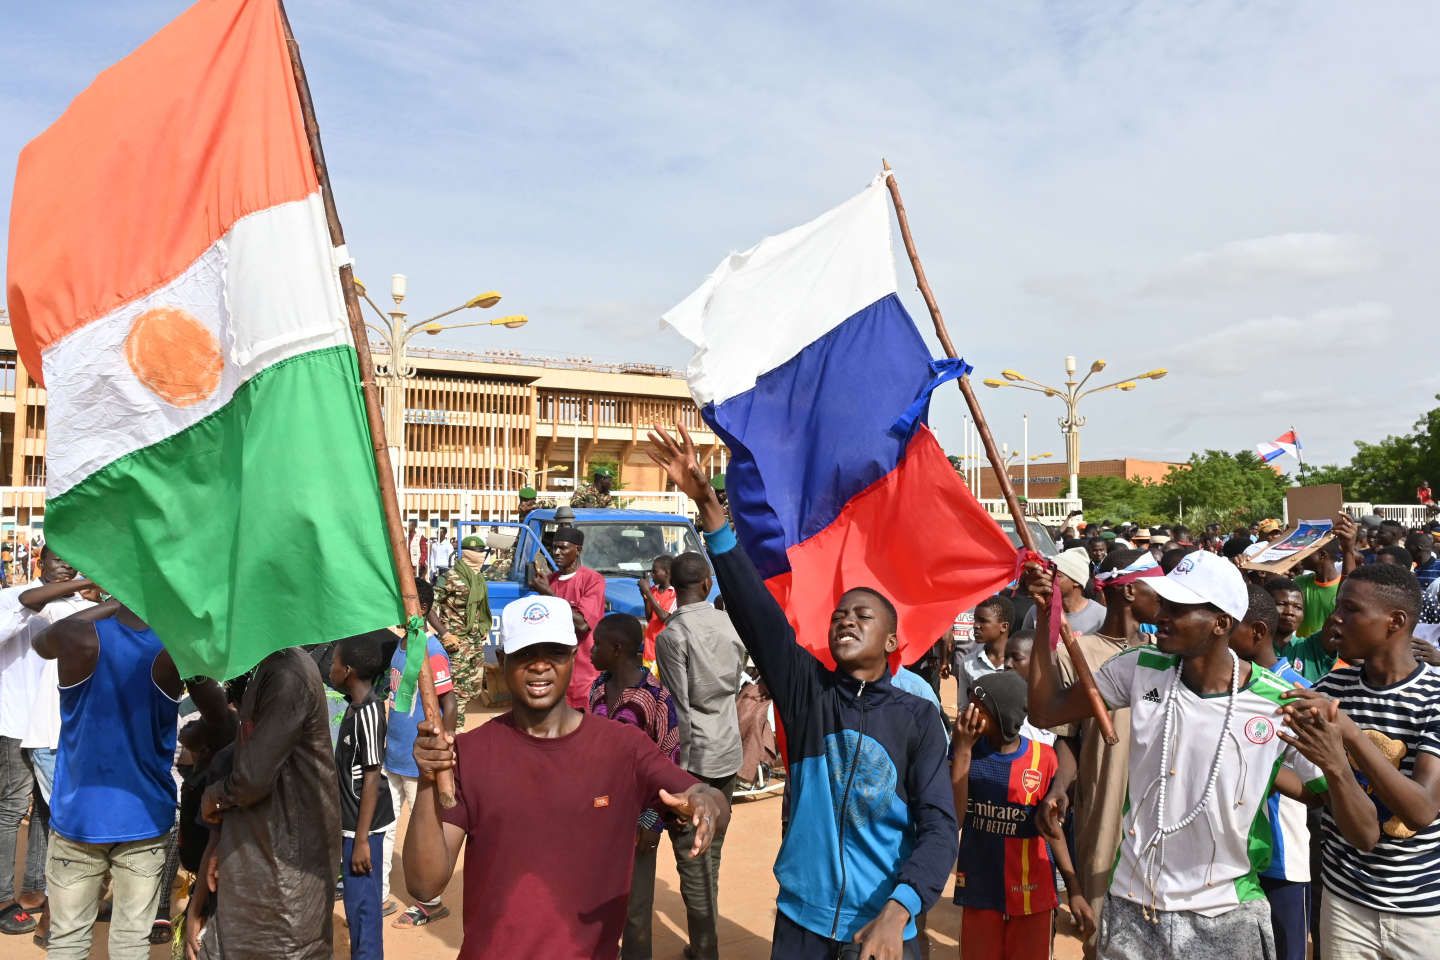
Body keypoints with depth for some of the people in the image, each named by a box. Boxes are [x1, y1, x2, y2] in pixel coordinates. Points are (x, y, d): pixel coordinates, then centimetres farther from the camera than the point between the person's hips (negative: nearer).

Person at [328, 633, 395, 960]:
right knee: (357, 901, 19)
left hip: (362, 828, -9)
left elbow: (372, 777, -21)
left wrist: (361, 838, -19)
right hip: (351, 823, 9)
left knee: (362, 904, 1)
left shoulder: (368, 712, -21)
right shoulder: (357, 707, 7)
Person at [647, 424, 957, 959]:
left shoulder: (916, 719, -5)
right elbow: (754, 604, -14)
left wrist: (896, 913, -27)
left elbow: (939, 827, -10)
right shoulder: (806, 690, -3)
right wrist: (707, 504, -23)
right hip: (801, 916, 2)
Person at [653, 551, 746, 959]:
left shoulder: (670, 636, -15)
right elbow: (736, 684, 9)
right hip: (728, 751, 6)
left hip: (693, 756, -6)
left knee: (693, 858, 3)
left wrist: (675, 765, -8)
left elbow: (678, 708, -15)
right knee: (712, 852, 17)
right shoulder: (730, 625, 1)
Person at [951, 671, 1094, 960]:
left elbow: (1051, 827, 3)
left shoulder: (1043, 757, -9)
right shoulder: (963, 748, -6)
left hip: (1032, 894, -1)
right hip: (978, 891, 1)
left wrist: (1074, 891, 2)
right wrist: (962, 749, -19)